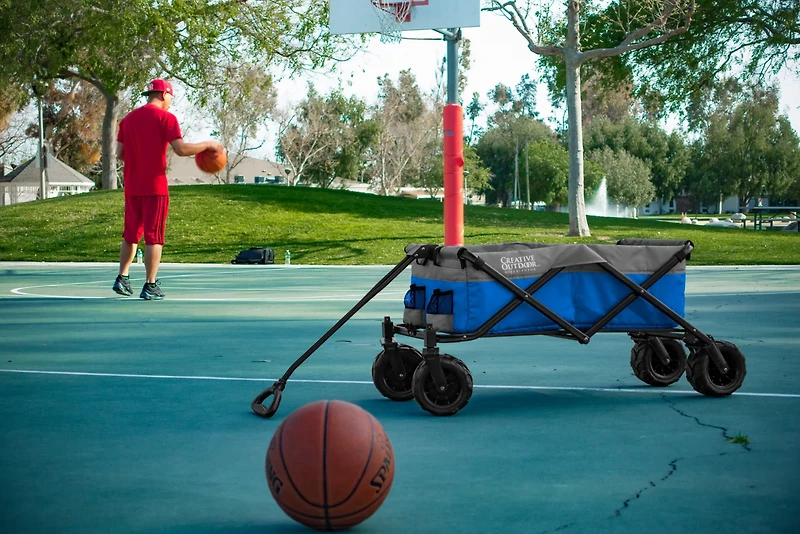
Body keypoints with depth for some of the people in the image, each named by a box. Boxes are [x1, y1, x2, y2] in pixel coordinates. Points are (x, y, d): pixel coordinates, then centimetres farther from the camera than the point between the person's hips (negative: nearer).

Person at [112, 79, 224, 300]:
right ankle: (150, 286, -2)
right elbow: (181, 149, -16)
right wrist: (208, 145, -4)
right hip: (155, 186, -5)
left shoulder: (128, 119, 10)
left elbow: (120, 153, 8)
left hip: (132, 186, 6)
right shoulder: (166, 118, -7)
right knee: (154, 236, -2)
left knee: (131, 234, 17)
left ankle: (122, 279, 17)